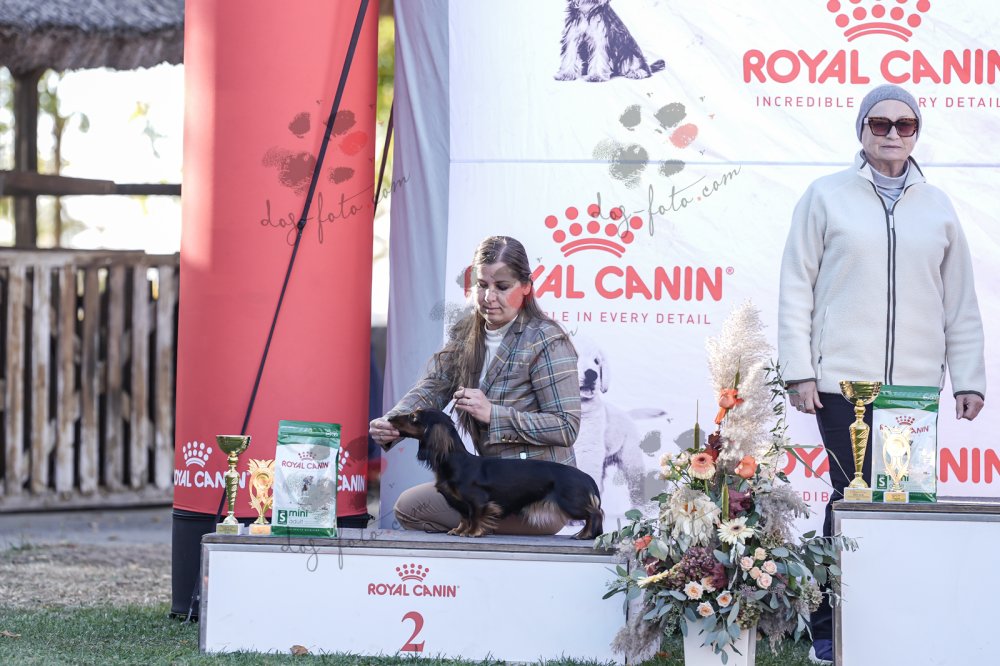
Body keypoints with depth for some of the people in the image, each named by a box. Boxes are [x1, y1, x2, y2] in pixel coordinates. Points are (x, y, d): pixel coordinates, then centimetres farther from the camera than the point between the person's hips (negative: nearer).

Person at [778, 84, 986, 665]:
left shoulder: (938, 208, 14)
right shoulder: (828, 198, 6)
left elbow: (960, 302, 16)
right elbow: (796, 287, 4)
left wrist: (969, 378, 10)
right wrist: (798, 371, -3)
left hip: (916, 386, 3)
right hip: (843, 379, -3)